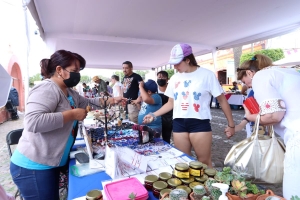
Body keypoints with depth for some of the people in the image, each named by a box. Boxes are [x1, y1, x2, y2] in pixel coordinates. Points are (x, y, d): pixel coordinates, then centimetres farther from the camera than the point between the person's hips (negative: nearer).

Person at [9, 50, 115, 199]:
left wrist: (108, 101, 6)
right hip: (33, 167, -9)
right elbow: (32, 122, -37)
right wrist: (72, 114, -29)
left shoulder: (69, 92, 8)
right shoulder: (47, 89, -23)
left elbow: (86, 101, 22)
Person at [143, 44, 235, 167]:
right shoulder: (174, 78, 9)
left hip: (200, 123, -4)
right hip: (179, 124, 4)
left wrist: (231, 124, 3)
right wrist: (154, 115, 7)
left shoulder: (206, 75, -4)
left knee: (204, 161, 5)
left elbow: (222, 100, 2)